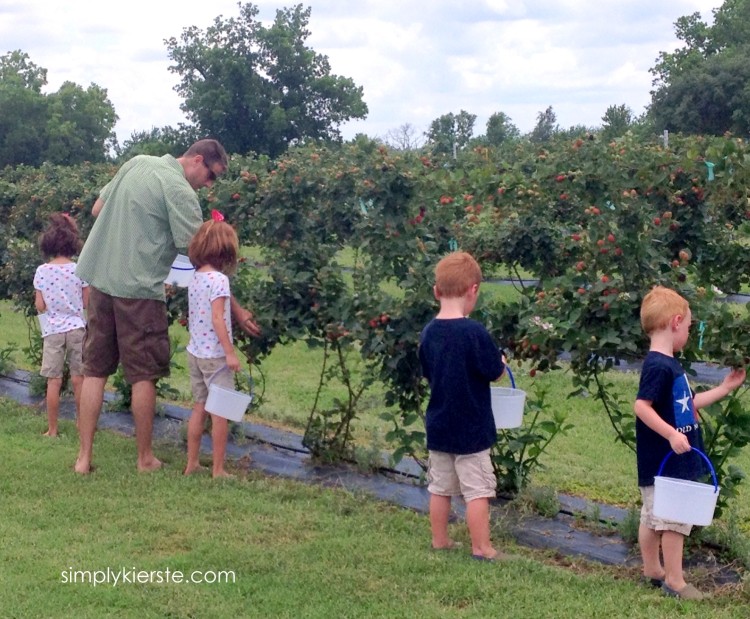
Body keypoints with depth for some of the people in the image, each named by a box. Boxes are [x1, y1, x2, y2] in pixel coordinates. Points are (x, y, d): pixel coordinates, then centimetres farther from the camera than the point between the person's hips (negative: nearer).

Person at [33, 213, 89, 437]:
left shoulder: (42, 271, -6)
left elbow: (40, 306, -5)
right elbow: (87, 302, -1)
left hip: (53, 330, -1)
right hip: (76, 328, 1)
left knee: (53, 381, 3)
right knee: (78, 379, 8)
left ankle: (52, 429, 6)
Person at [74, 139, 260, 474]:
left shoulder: (136, 163, 9)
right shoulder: (179, 191, -12)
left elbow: (97, 209, 17)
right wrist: (237, 310, -10)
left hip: (100, 278, 7)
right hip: (138, 287, -7)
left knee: (94, 370, 10)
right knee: (144, 375, 5)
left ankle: (84, 458, 11)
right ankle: (145, 459, 13)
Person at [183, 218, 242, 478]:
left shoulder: (195, 278, 7)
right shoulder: (218, 279, -17)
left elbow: (195, 317, 11)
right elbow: (217, 318, -21)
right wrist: (230, 352, -18)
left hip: (194, 352, 8)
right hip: (214, 355, -8)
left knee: (199, 408, 16)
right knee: (220, 413, 0)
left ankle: (192, 464, 22)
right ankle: (218, 469, 4)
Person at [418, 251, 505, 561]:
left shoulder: (428, 332, -2)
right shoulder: (474, 332, -21)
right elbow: (495, 372, -12)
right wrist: (501, 361, 9)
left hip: (439, 427, 6)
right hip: (471, 428, -6)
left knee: (440, 487, 16)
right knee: (478, 490, 4)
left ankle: (440, 540, 26)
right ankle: (481, 548, 11)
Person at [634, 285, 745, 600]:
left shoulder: (670, 364, 10)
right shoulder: (658, 366, -21)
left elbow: (688, 403, 18)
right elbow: (641, 406, -27)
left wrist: (725, 388, 23)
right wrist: (671, 434, -30)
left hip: (674, 460, 10)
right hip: (664, 461, -10)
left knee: (653, 517, 17)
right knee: (674, 520, -2)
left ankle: (652, 570, 28)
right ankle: (674, 581, 6)